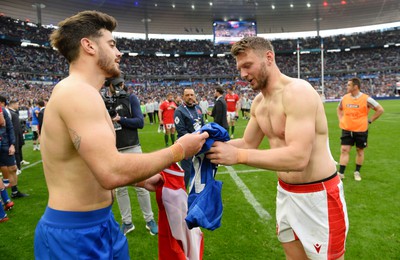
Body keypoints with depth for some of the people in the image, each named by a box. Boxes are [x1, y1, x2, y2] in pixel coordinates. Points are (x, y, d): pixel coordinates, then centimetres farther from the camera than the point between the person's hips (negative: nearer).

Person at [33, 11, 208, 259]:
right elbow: (112, 172, -32)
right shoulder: (78, 91, -21)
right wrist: (178, 150, -21)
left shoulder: (76, 92, 11)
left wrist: (141, 180, 16)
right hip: (76, 233, -9)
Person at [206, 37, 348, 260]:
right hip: (286, 193, 8)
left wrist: (237, 156, -34)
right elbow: (249, 144, 12)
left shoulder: (297, 92, -23)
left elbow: (298, 158, -32)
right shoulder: (258, 102, 4)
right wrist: (216, 144, -6)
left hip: (317, 196, -8)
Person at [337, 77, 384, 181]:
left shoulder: (366, 99, -12)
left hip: (361, 130, -2)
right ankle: (341, 173, 1)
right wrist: (341, 119, 7)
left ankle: (357, 172, 27)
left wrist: (369, 120, -5)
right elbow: (339, 109, 20)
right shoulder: (344, 98, -1)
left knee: (360, 150, 10)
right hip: (347, 129, 2)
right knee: (344, 150, -3)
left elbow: (380, 110, -3)